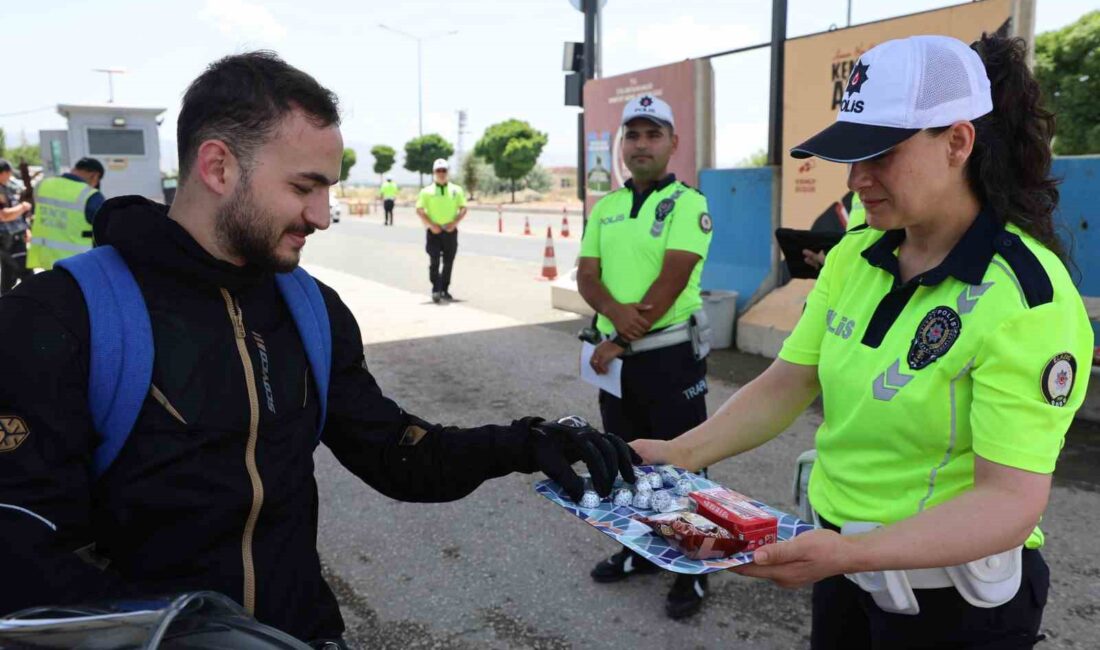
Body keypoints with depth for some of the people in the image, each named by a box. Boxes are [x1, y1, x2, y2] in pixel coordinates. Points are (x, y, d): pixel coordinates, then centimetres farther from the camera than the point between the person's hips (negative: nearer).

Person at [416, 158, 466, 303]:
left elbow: (463, 209, 7)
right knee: (434, 261, -10)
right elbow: (419, 211, -1)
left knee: (448, 263, 8)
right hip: (434, 231, -2)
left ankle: (445, 290, 20)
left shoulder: (456, 190, 8)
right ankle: (436, 290, -6)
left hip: (450, 231, 2)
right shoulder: (427, 191, 2)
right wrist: (431, 225, -13)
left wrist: (454, 223, -9)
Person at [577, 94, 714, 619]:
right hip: (615, 353, 6)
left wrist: (618, 341, -16)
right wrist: (614, 310, -18)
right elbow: (587, 276, 4)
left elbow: (671, 280, -17)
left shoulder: (688, 202, -8)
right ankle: (638, 549, 35)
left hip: (669, 354, -6)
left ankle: (691, 571, 19)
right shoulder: (605, 208, 10)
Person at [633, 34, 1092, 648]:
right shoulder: (854, 256, -3)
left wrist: (853, 553, -38)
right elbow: (788, 383, -3)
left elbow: (1012, 498, -26)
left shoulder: (1027, 299, -22)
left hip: (951, 595, -5)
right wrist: (683, 452, -15)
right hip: (840, 559, 6)